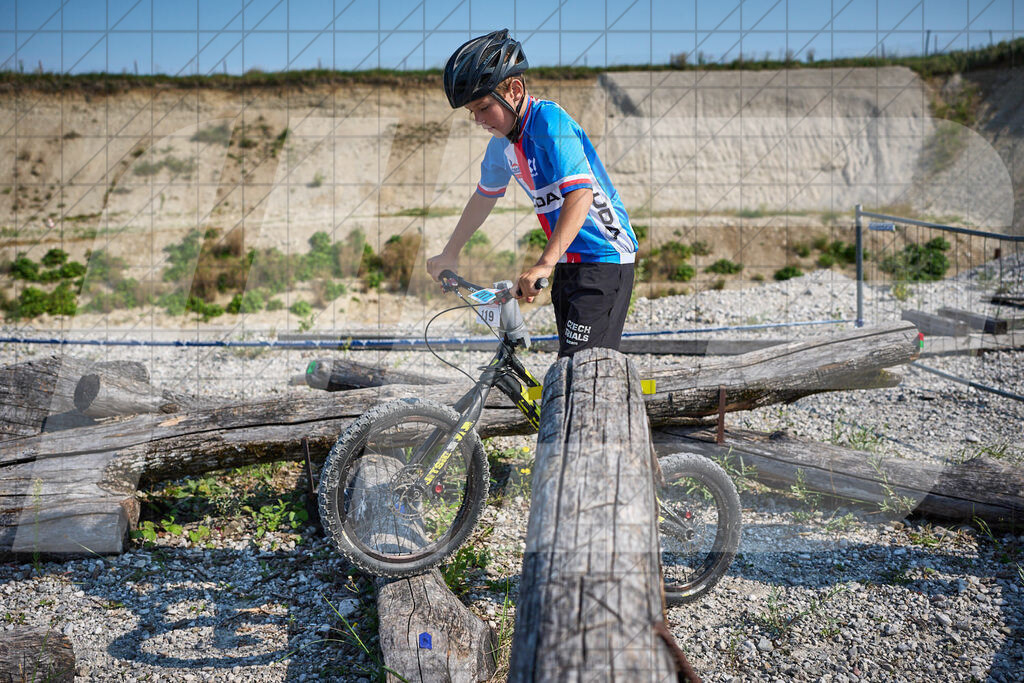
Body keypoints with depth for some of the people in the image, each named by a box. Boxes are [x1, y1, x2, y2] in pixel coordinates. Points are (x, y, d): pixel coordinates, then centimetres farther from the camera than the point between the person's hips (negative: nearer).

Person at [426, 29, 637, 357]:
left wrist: (545, 262, -41)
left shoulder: (549, 120, -20)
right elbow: (484, 197, 22)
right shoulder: (502, 143, 6)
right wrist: (449, 255, 27)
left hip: (606, 259, -8)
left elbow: (581, 193, -32)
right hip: (569, 260, 9)